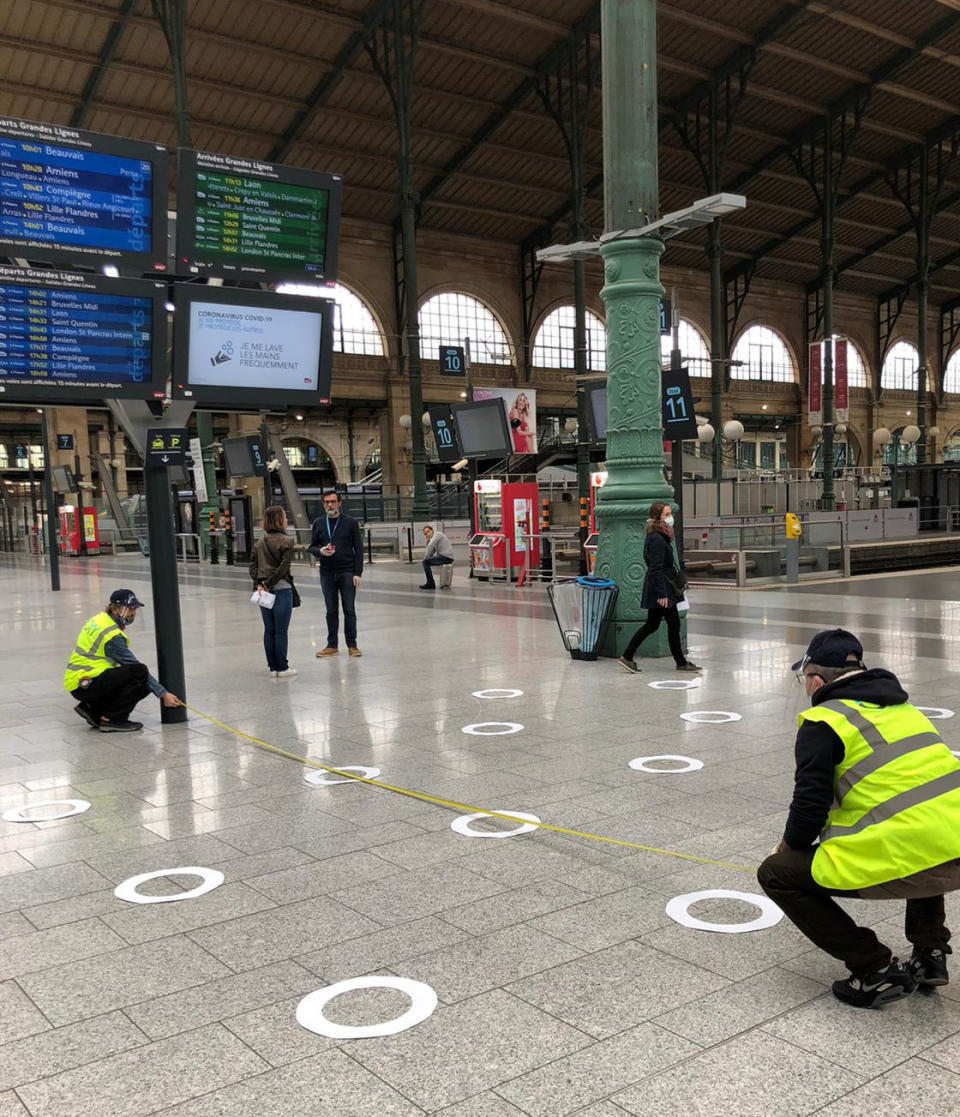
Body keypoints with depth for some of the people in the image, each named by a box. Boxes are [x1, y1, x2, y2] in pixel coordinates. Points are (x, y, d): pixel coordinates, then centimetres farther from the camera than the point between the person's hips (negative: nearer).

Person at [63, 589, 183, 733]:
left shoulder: (100, 619, 10)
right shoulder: (112, 635, -19)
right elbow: (137, 667, -19)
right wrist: (163, 694, -17)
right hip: (84, 685, -10)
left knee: (143, 685, 5)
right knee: (139, 672, -23)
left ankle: (93, 710, 11)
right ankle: (112, 720, -14)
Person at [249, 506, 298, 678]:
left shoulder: (259, 543, 11)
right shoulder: (286, 541, -7)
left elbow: (253, 566, 4)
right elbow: (283, 567, -16)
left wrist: (259, 584, -5)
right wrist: (268, 584, -12)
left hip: (263, 589, 6)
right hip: (281, 588, -6)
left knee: (268, 630, 11)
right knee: (281, 630, 0)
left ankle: (273, 666, 15)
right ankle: (282, 668, 4)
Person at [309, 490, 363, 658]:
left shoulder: (351, 522, 0)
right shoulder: (318, 523, 8)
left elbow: (358, 548, -2)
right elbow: (312, 547, 12)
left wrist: (358, 573, -9)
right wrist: (320, 551, -12)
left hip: (347, 573, -2)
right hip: (327, 573, 3)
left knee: (349, 610, 2)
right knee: (331, 611, 8)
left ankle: (352, 645, 10)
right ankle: (332, 645, 14)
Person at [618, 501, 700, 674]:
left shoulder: (659, 537, 13)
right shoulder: (657, 539, -18)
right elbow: (656, 569, -22)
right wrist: (662, 594, -23)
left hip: (655, 589, 10)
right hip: (661, 589, -10)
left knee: (651, 625, 13)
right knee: (673, 624, 1)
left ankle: (627, 657, 14)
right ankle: (681, 662, 12)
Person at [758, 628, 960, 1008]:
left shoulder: (822, 721, -2)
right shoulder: (900, 706, 21)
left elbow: (811, 804, -5)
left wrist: (790, 846, 18)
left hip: (906, 865, -7)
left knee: (776, 873, 9)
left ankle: (875, 970, 6)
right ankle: (929, 953, 33)